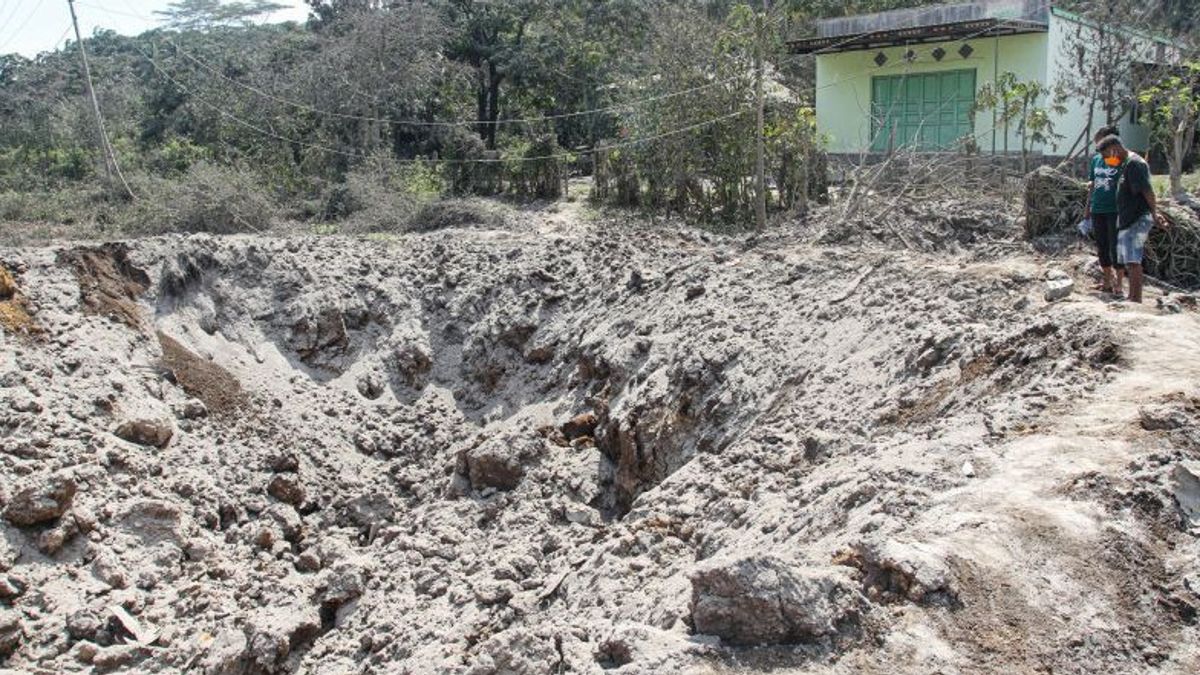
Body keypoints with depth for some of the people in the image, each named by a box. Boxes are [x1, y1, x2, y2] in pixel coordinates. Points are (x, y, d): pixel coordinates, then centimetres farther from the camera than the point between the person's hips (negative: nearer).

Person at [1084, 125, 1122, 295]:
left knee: (1115, 248, -2)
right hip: (1097, 210, 6)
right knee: (1102, 248, 12)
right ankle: (1107, 282, 24)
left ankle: (1119, 285, 6)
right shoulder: (1096, 159, 8)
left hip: (1115, 211, -6)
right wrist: (1087, 207, 16)